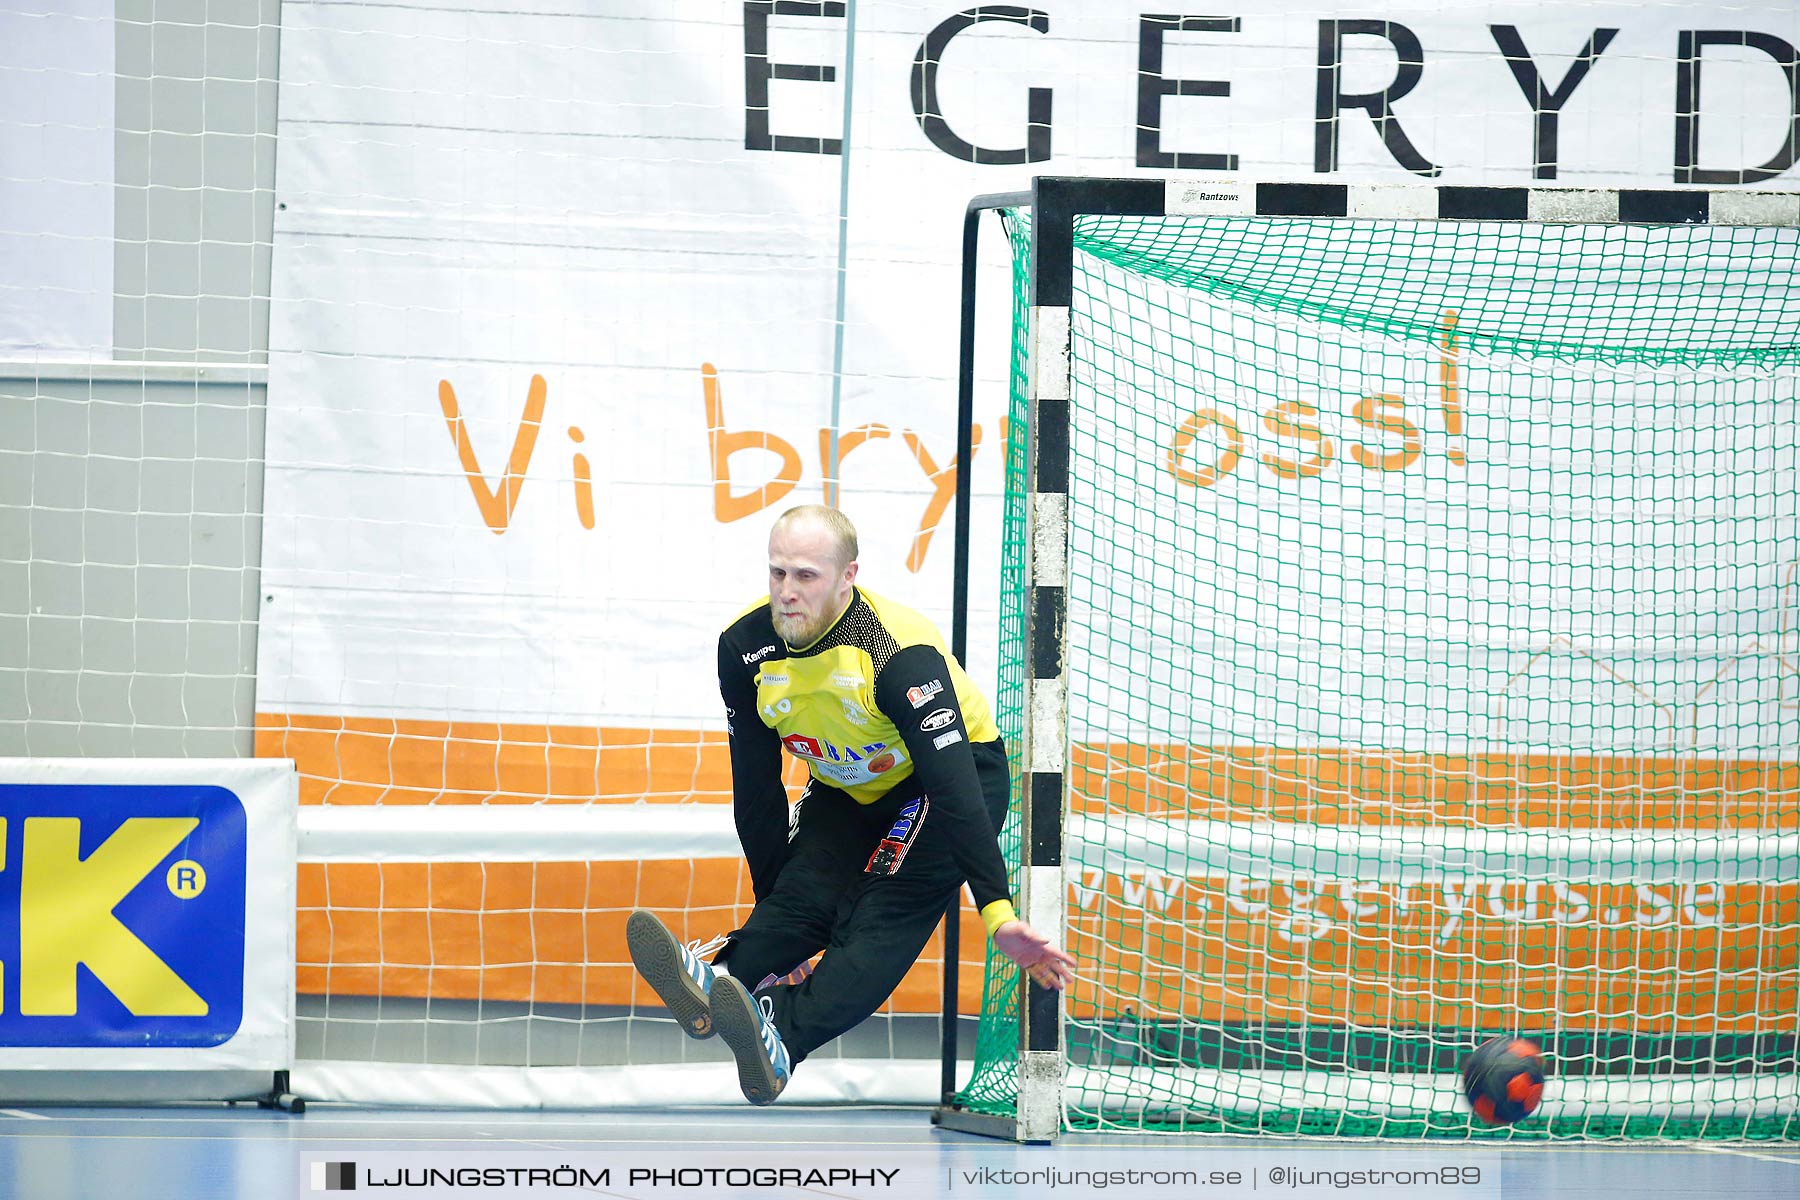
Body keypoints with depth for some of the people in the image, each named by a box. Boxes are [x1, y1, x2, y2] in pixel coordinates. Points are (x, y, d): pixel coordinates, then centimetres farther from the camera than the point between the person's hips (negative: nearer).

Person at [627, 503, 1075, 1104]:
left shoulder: (902, 655, -34)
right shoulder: (745, 646, -15)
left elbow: (954, 789, -40)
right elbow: (756, 789, -4)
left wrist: (999, 914, -47)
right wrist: (773, 908, -3)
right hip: (845, 789, 6)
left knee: (882, 919, -29)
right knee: (802, 901, -21)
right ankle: (715, 983, -50)